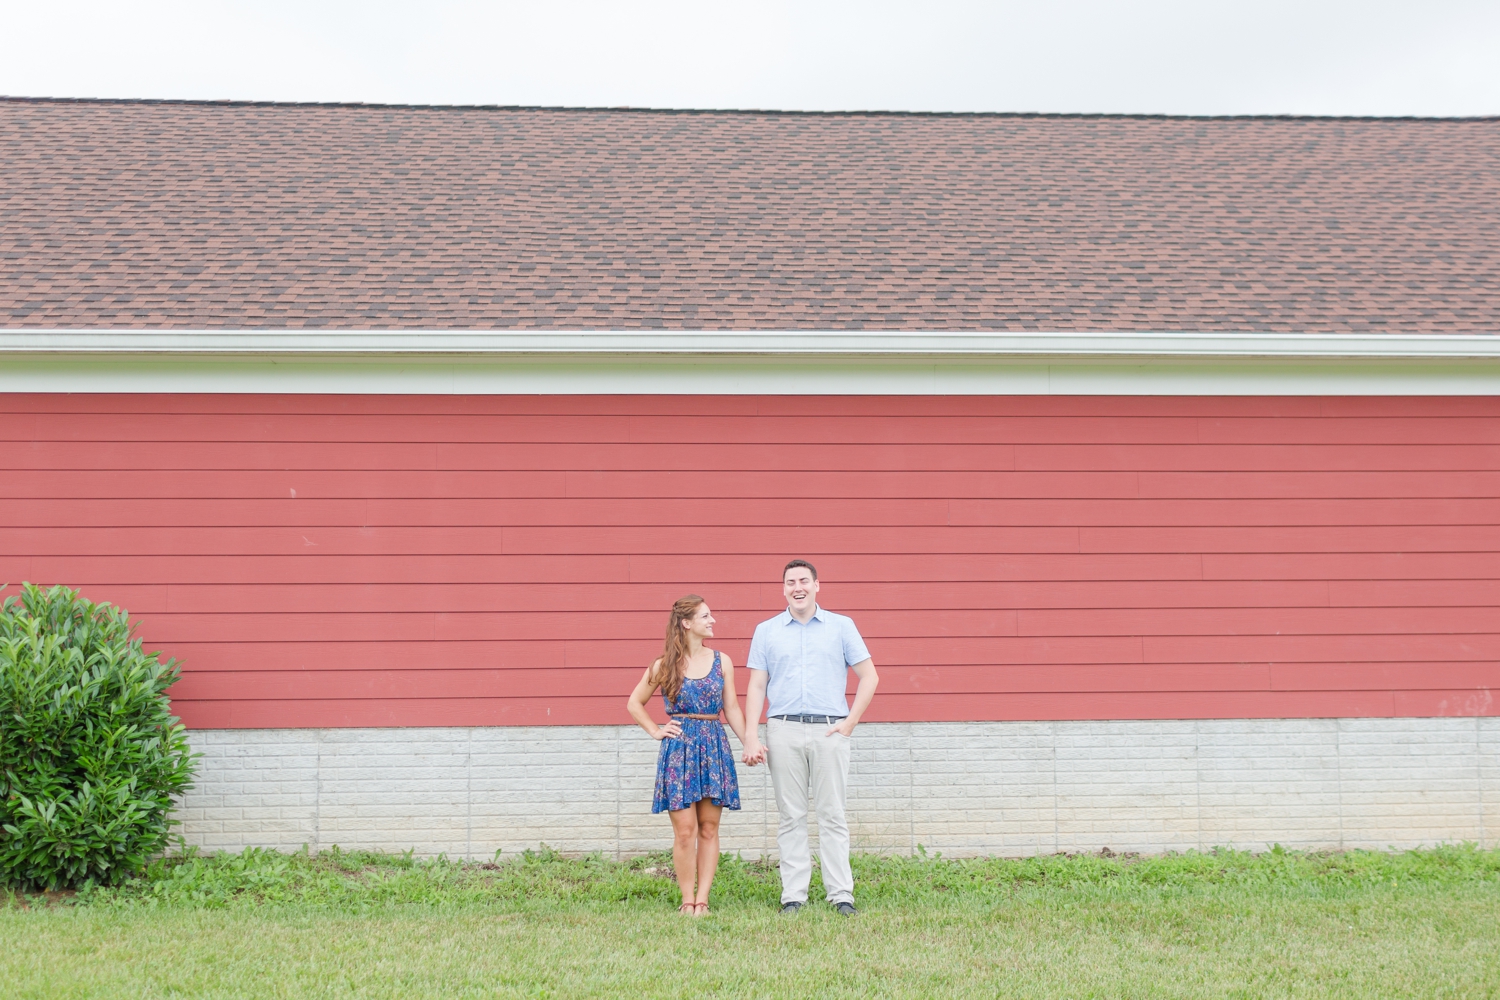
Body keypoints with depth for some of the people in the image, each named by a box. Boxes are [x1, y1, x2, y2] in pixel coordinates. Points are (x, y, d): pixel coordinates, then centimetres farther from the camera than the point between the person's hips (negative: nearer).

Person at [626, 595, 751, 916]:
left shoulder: (721, 662, 7)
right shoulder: (664, 666, 1)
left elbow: (732, 709, 10)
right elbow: (634, 703, 13)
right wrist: (656, 731, 4)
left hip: (714, 748, 2)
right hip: (679, 749, -2)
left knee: (708, 829, 3)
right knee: (684, 830, -5)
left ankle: (702, 899, 7)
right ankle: (687, 900, 3)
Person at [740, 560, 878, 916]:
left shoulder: (841, 626, 8)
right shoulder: (766, 631, 11)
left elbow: (869, 676, 8)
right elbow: (756, 687, 9)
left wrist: (850, 723, -1)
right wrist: (750, 737, -1)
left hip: (829, 730, -1)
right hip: (784, 730, 1)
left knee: (832, 815, -1)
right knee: (791, 816, 3)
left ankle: (841, 894, 1)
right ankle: (793, 895, 5)